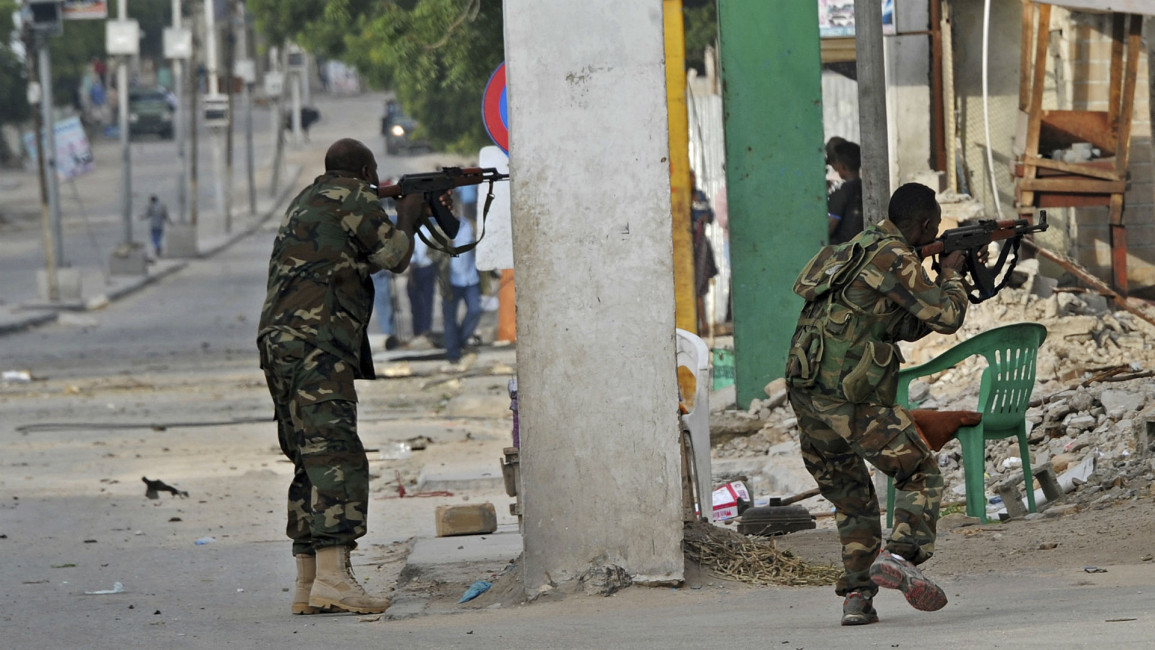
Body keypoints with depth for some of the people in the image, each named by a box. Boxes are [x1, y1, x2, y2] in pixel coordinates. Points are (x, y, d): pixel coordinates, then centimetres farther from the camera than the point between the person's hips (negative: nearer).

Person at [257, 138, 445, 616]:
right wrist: (407, 215, 18)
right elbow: (393, 256, 0)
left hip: (278, 343, 9)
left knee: (312, 463, 12)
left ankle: (307, 586, 10)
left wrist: (425, 207, 37)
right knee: (337, 456, -17)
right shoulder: (352, 198, 0)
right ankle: (332, 577, -30)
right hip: (316, 347, -9)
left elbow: (365, 253, 37)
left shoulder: (305, 201, 27)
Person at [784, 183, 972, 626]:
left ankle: (856, 597, 11)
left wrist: (942, 281, 19)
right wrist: (952, 274, 11)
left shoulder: (863, 248, 21)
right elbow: (946, 318, -8)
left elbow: (906, 327, 27)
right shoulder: (895, 259, -9)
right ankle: (900, 556, -20)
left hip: (805, 396, 9)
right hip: (847, 398, -9)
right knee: (922, 476, 1)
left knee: (853, 501, 18)